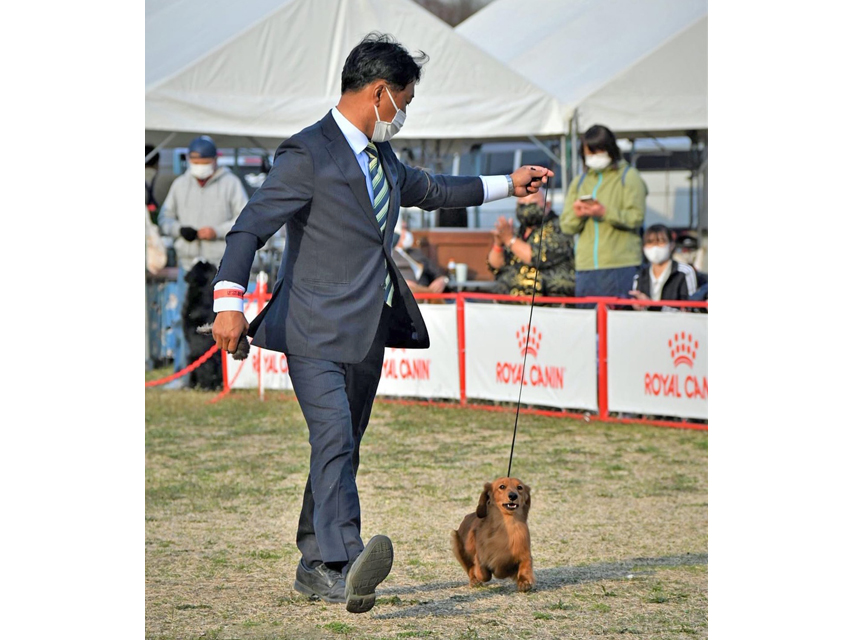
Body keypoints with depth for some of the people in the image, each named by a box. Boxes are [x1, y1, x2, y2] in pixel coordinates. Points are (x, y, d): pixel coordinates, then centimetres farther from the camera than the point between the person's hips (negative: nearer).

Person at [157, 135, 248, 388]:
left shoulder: (230, 183, 2)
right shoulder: (180, 184, 12)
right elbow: (164, 217, 18)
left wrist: (218, 231, -13)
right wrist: (180, 229, -3)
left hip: (221, 263, -3)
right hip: (188, 261, 3)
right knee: (184, 317, -1)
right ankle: (182, 373, 3)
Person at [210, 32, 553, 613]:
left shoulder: (383, 160, 17)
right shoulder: (308, 155, -10)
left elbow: (430, 190, 36)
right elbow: (251, 226, -16)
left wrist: (508, 185, 38)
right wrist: (230, 301, -27)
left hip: (368, 335, 9)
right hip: (317, 332, -9)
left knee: (343, 449, 10)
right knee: (334, 440, -22)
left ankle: (316, 569, 19)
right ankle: (346, 565, -34)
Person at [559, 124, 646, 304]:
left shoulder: (629, 177, 6)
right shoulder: (579, 182, 21)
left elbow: (636, 217, -6)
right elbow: (566, 227, 15)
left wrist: (605, 213, -19)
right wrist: (576, 215, -8)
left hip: (621, 264, -4)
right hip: (585, 266, 4)